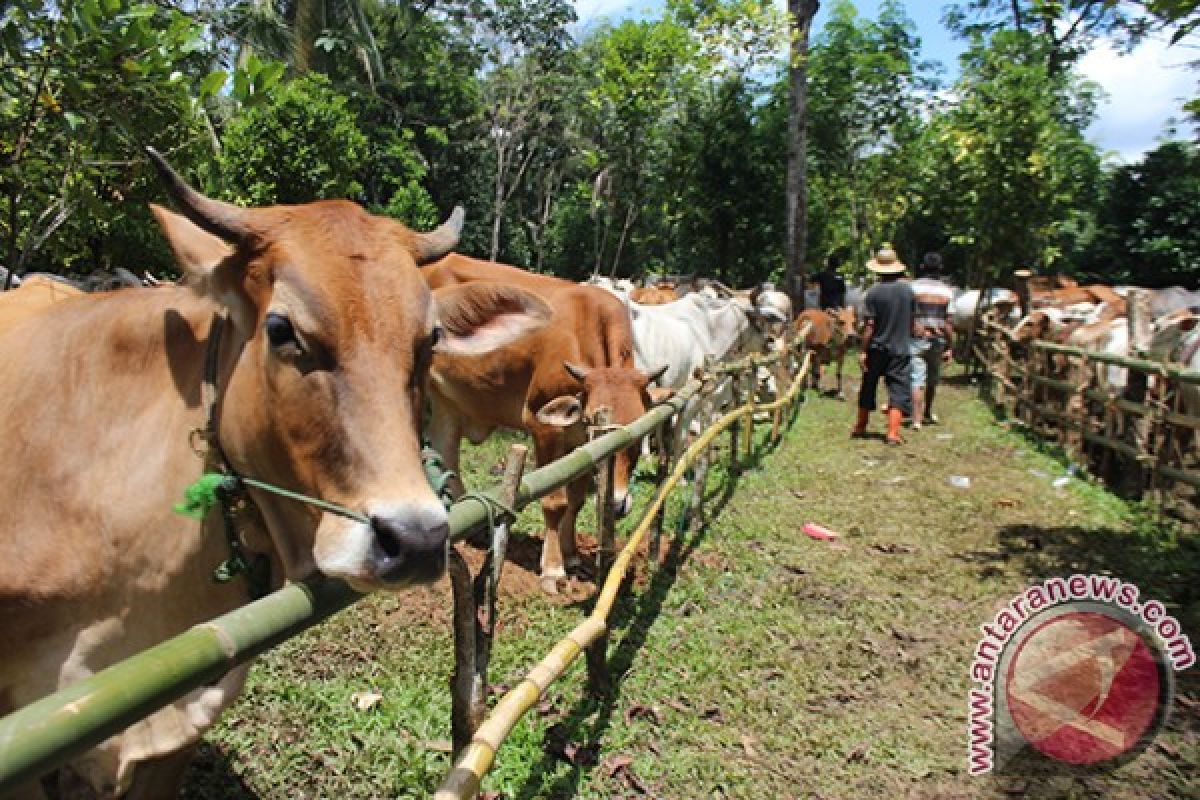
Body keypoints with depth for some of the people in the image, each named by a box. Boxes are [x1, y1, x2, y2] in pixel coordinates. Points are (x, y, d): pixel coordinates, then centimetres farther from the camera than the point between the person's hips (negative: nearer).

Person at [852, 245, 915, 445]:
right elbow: (912, 321, 7)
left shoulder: (874, 292, -11)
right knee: (899, 390, 2)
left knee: (868, 387, 14)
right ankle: (893, 433, -5)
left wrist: (864, 351, -8)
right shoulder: (908, 290, -1)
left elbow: (869, 325, -12)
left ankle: (860, 427, 25)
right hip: (901, 349, 1)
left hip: (877, 348, -1)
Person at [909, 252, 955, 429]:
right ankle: (927, 413, 31)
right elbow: (948, 321, 1)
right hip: (937, 341, 3)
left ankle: (917, 420, -2)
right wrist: (950, 347, 5)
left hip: (916, 340, -3)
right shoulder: (947, 291, 1)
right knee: (932, 379, 16)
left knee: (917, 380, 0)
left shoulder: (912, 287, -6)